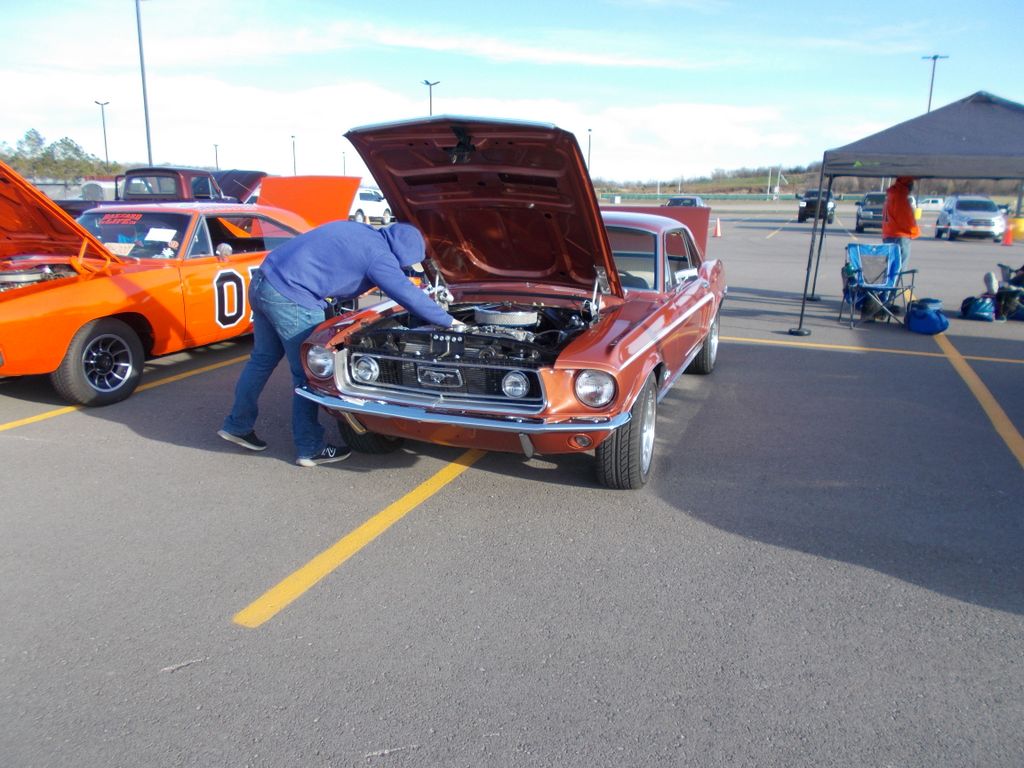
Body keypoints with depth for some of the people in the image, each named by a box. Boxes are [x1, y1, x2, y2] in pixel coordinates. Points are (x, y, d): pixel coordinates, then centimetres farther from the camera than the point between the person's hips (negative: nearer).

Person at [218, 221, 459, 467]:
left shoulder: (359, 231, 16)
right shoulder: (378, 255, -10)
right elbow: (409, 296, -10)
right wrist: (448, 321, 1)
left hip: (261, 281, 10)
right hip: (291, 297, -9)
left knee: (263, 358, 22)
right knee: (309, 372, 3)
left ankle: (238, 426, 35)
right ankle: (310, 449, 13)